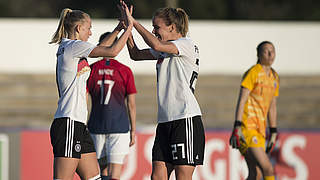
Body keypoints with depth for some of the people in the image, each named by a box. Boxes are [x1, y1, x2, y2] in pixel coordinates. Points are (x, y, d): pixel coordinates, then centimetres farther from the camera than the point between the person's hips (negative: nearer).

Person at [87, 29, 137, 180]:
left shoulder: (91, 69, 0)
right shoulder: (124, 71, -2)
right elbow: (131, 104, 1)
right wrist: (133, 130, 8)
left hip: (96, 126, 2)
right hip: (119, 127, -2)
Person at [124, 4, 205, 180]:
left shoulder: (187, 45, -6)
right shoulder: (164, 51, 20)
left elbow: (157, 45, -21)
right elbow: (136, 54, 26)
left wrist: (134, 23, -13)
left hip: (186, 119, -8)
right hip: (165, 121, 8)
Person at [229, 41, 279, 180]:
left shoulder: (274, 77, 17)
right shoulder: (253, 73, -8)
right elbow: (241, 100, -13)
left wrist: (273, 133, 22)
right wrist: (237, 127, -21)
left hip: (259, 129, 8)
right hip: (247, 127, -8)